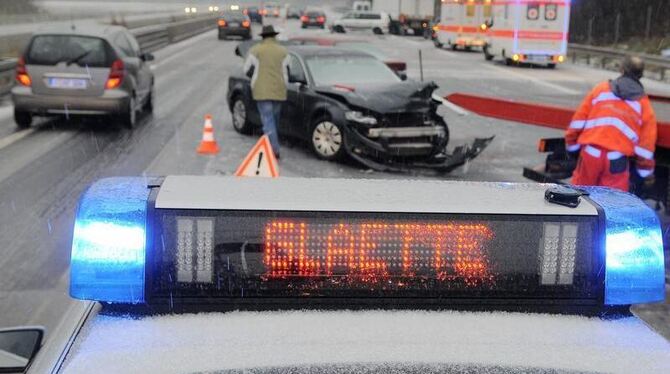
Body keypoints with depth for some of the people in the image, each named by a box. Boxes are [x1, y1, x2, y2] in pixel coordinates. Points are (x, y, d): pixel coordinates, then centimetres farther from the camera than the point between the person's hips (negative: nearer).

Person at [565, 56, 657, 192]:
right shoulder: (644, 104, 12)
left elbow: (578, 120, 10)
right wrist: (647, 172, 17)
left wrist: (572, 145, 19)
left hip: (590, 152, 1)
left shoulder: (601, 89, 13)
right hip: (617, 159, -1)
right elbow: (646, 142, 9)